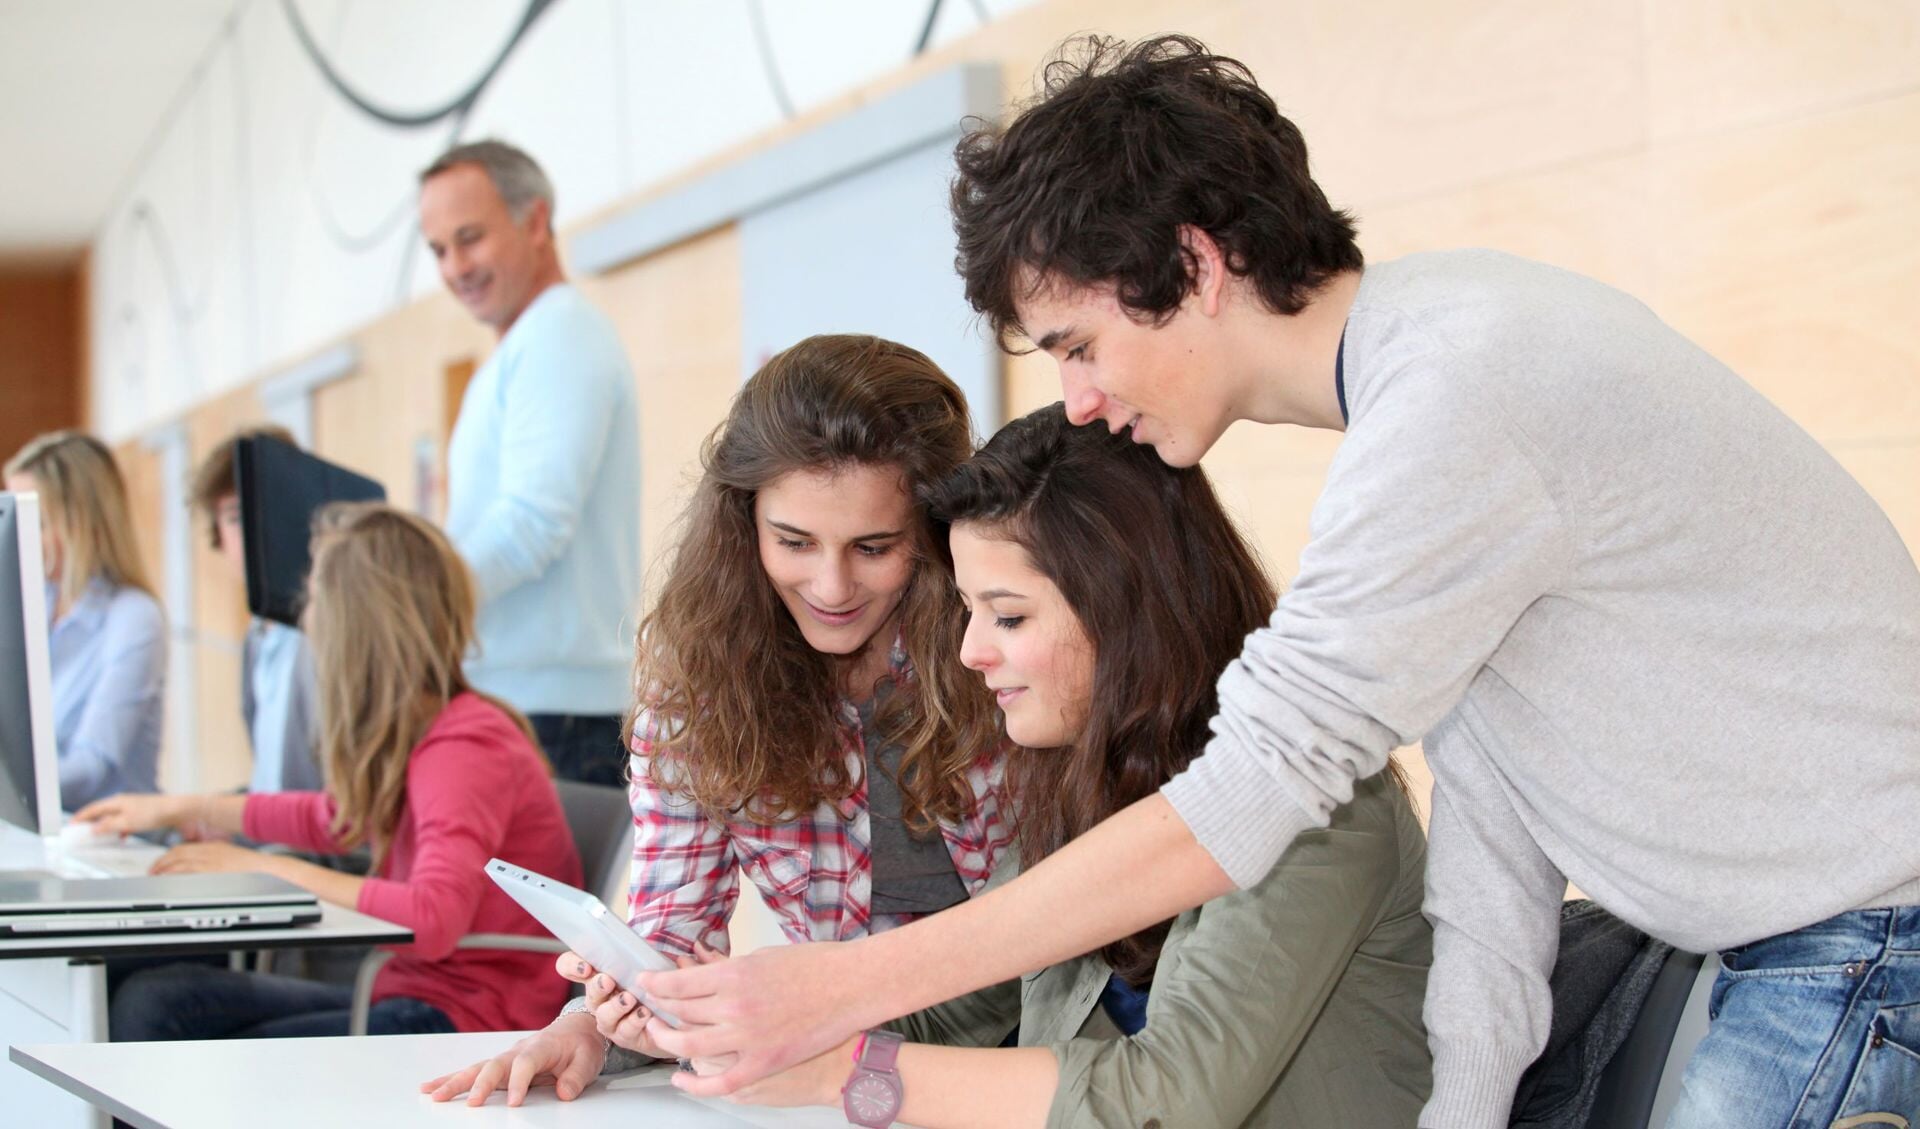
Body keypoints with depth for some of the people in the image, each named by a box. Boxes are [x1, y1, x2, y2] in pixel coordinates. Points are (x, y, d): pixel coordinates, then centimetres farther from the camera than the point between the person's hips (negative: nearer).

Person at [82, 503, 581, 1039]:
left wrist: (264, 868, -25)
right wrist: (187, 811, 30)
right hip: (406, 990, 9)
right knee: (148, 1002, -5)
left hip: (470, 1012, -9)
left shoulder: (463, 748, -19)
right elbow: (338, 817, 31)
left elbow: (434, 920, -33)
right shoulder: (414, 732, 9)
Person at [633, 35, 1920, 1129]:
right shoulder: (1431, 334, 7)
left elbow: (1249, 802, -25)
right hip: (1785, 936, 9)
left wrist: (839, 992, -21)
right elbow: (1486, 794, 7)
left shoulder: (1457, 409, -25)